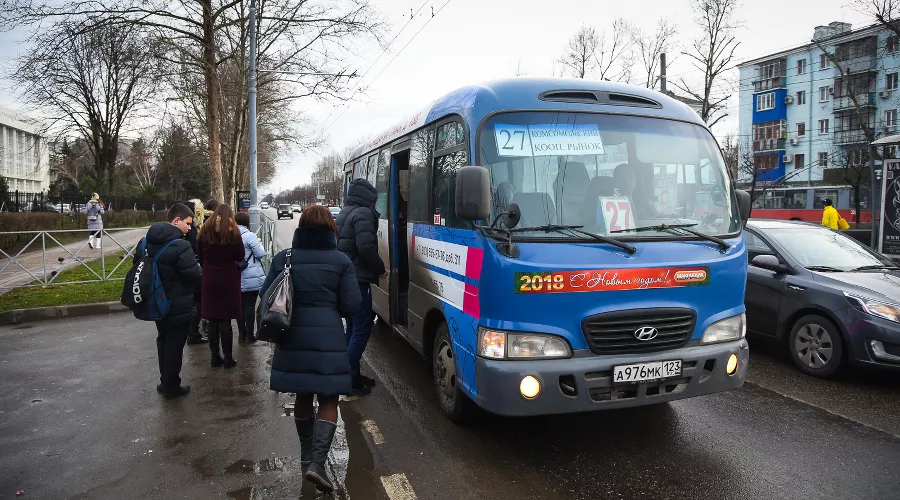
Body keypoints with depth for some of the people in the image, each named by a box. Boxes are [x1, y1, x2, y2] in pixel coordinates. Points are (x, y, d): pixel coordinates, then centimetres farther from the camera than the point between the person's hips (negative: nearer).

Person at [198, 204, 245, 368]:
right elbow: (240, 257, -6)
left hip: (209, 280, 3)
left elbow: (200, 256, 8)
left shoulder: (204, 231, 2)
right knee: (225, 321, 2)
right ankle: (228, 357, 7)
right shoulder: (232, 232, -9)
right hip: (228, 281, -3)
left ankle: (215, 356, 14)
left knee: (211, 320, 9)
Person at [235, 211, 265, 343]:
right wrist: (259, 244, 6)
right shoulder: (250, 236, -14)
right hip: (251, 278, -5)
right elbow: (260, 254, -12)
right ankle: (249, 335, 7)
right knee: (250, 305, 2)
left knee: (240, 305, 12)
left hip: (236, 278, 6)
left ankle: (241, 334, 18)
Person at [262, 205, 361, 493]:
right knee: (328, 399, 6)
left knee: (303, 394, 20)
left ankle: (306, 452, 35)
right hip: (328, 338, -3)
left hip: (293, 337, 4)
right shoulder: (340, 261, -6)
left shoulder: (283, 259, 1)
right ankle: (317, 462, -7)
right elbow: (351, 306, -6)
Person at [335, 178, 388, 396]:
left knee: (353, 327, 16)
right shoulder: (363, 214, -13)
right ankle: (350, 378, -5)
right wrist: (381, 269, -9)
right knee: (362, 328, -5)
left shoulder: (343, 214, 18)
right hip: (358, 280, -10)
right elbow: (366, 248, -25)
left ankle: (351, 374, 23)